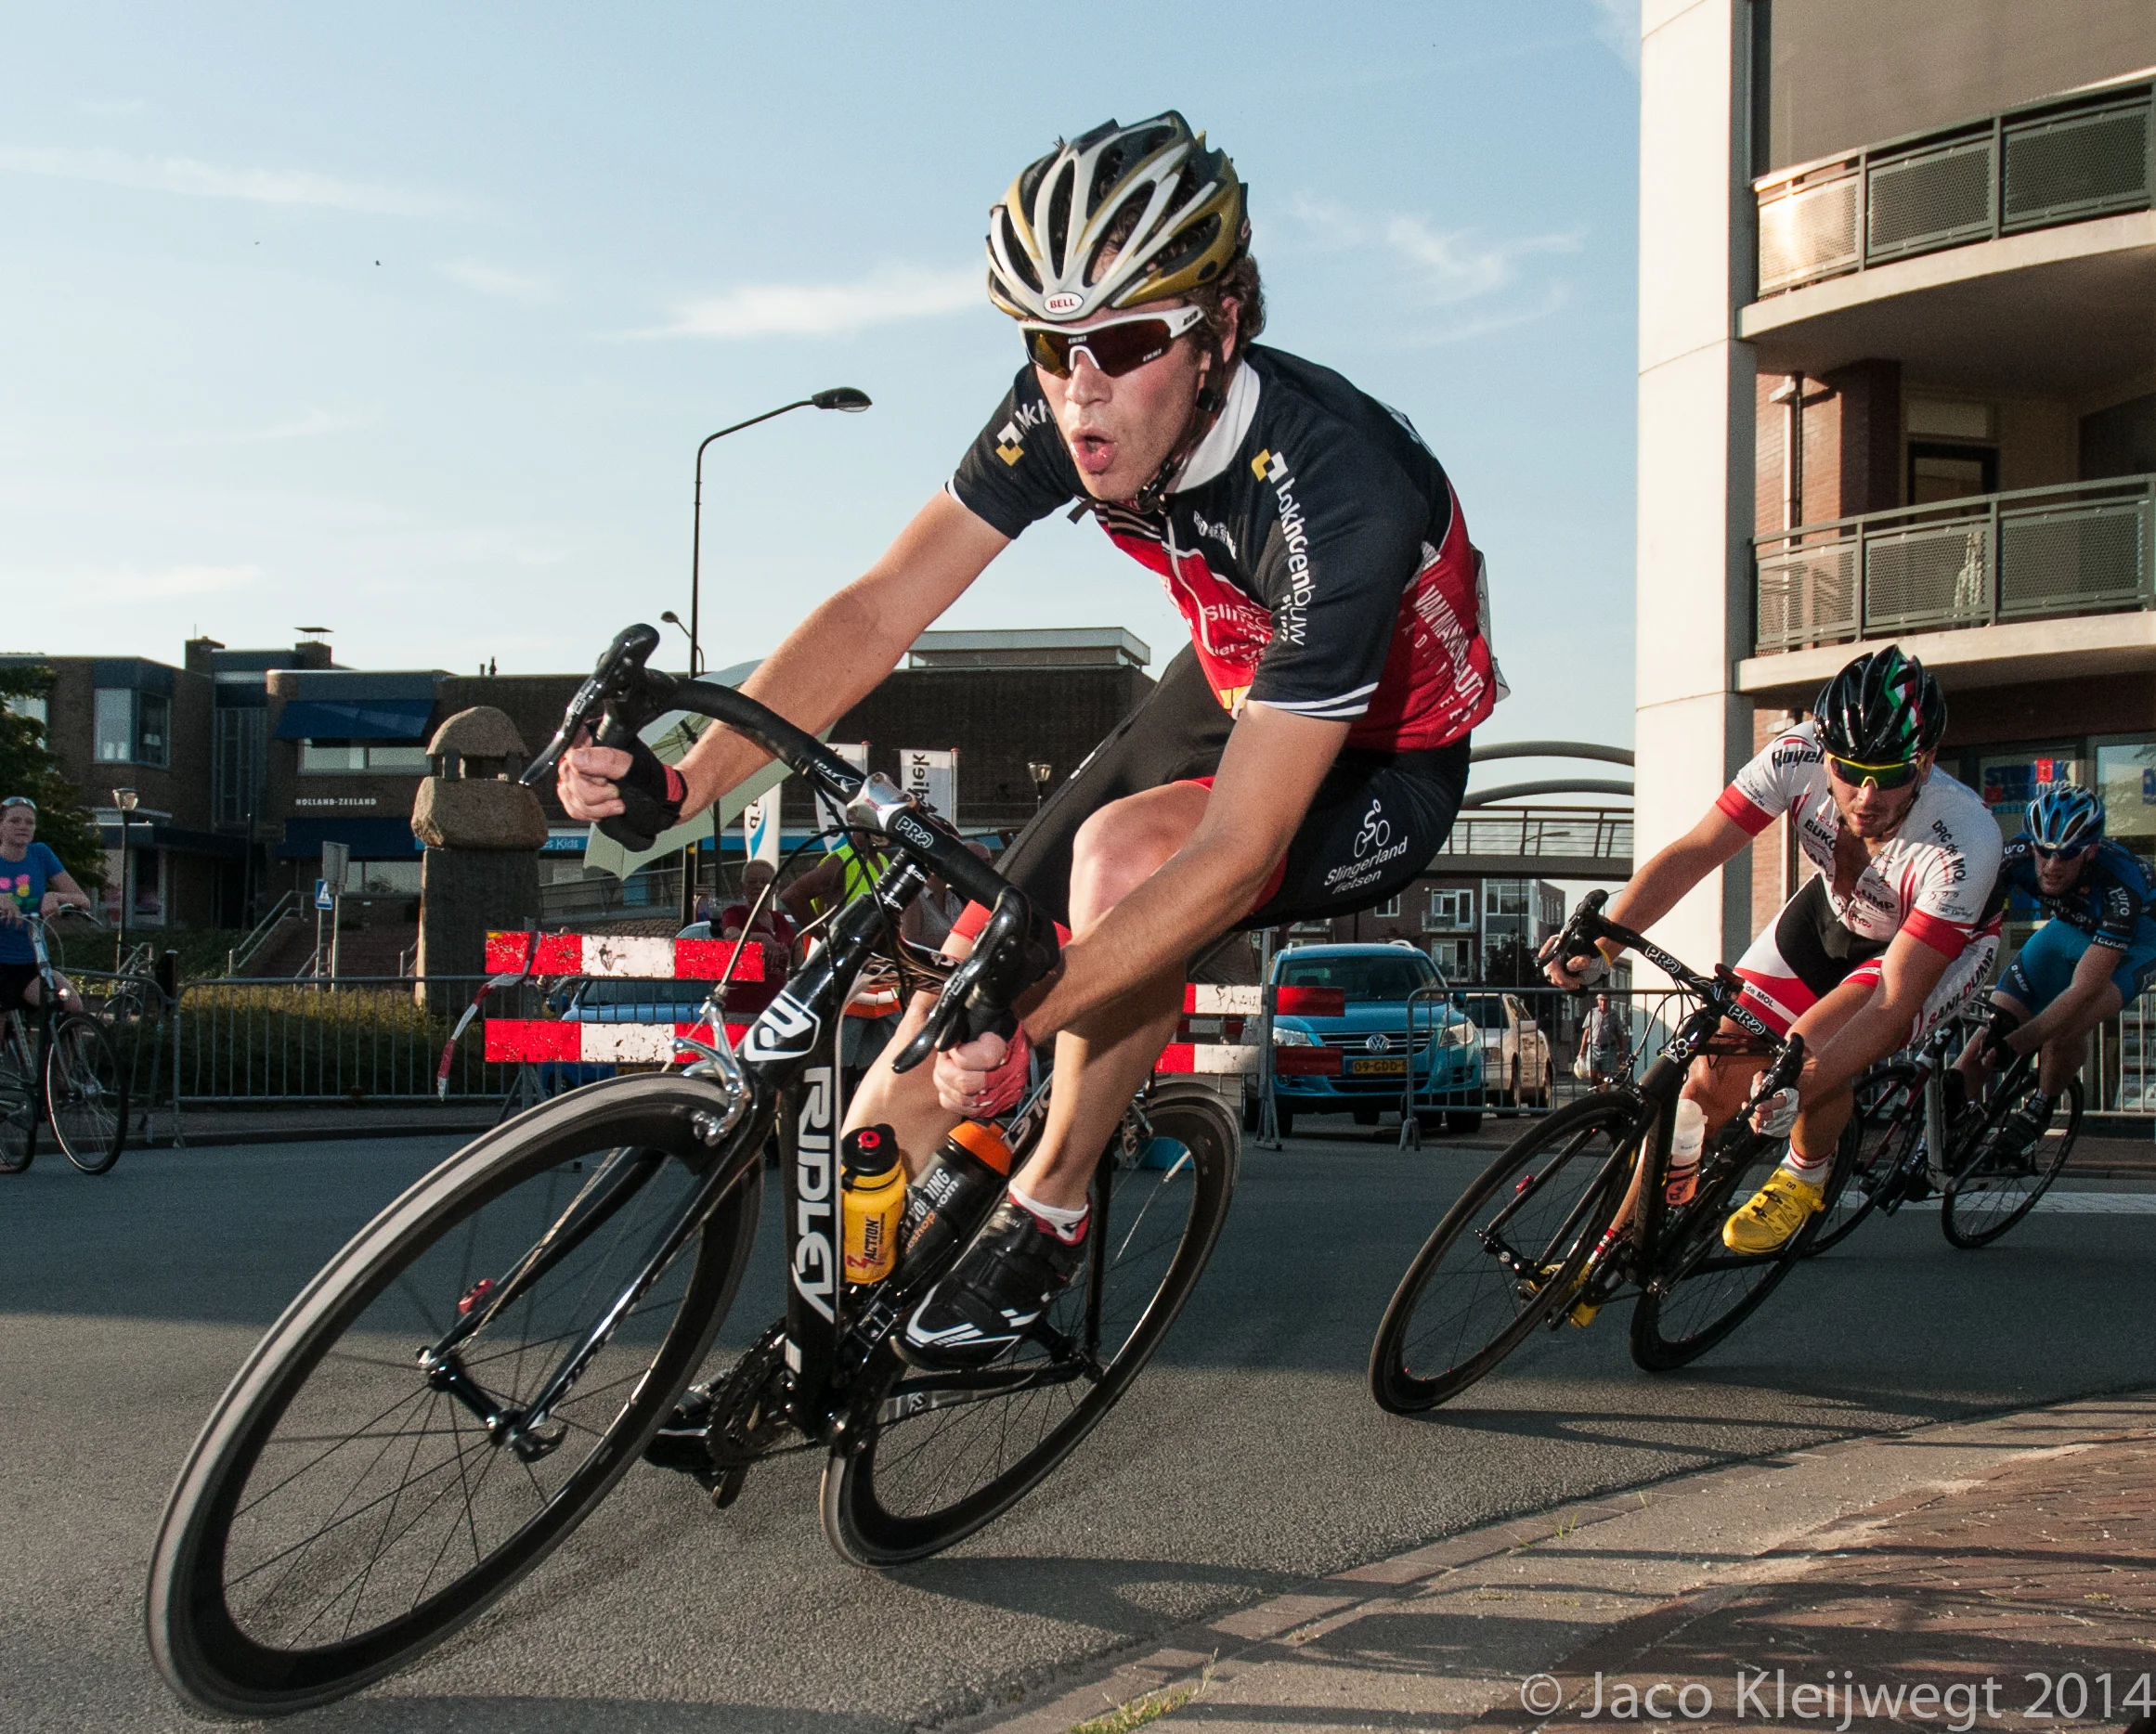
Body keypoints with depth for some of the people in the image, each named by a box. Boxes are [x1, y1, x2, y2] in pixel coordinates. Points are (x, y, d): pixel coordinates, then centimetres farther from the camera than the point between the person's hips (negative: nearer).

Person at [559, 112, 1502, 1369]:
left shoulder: (1334, 493, -37)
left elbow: (1235, 854, -38)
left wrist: (1015, 1013, -43)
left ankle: (1050, 1217, -13)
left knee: (1127, 852, -37)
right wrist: (676, 779, -31)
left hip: (1382, 772, -6)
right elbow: (880, 609, -18)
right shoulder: (1066, 413, -19)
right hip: (1230, 690, 6)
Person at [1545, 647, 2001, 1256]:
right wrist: (1596, 946, -37)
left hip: (1945, 942, -3)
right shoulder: (1798, 755, -31)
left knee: (1809, 1047, -30)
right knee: (1714, 1077, -7)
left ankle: (1805, 1175, 2)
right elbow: (1692, 853, -24)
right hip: (1832, 910, 4)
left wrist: (1801, 1087, -52)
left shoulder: (1964, 845, -38)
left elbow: (1893, 1004, -38)